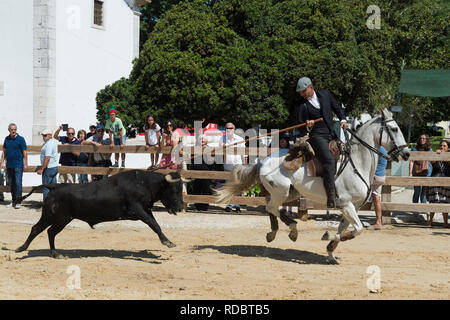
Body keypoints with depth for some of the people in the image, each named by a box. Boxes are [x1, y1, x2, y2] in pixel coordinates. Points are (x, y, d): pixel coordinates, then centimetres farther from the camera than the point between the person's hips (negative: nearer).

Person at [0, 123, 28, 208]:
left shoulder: (20, 139, -4)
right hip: (9, 165, 5)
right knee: (11, 184, 9)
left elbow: (24, 153, -4)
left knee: (18, 183, -8)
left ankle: (18, 202, -7)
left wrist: (25, 164, -8)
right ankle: (13, 201, 16)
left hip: (18, 165, -5)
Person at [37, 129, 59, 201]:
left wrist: (41, 169, -22)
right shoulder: (54, 141, 11)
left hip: (48, 168, -10)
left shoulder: (48, 144, -17)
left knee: (46, 188, -7)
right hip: (55, 167, 10)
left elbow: (47, 158, -23)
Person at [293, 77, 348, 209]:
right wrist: (307, 127, -19)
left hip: (331, 135, 6)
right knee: (330, 161, -25)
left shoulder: (325, 94, 10)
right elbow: (301, 129, 3)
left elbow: (337, 108, 20)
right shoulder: (301, 107, 0)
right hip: (317, 137, -6)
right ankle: (331, 198, -31)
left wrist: (343, 119, 3)